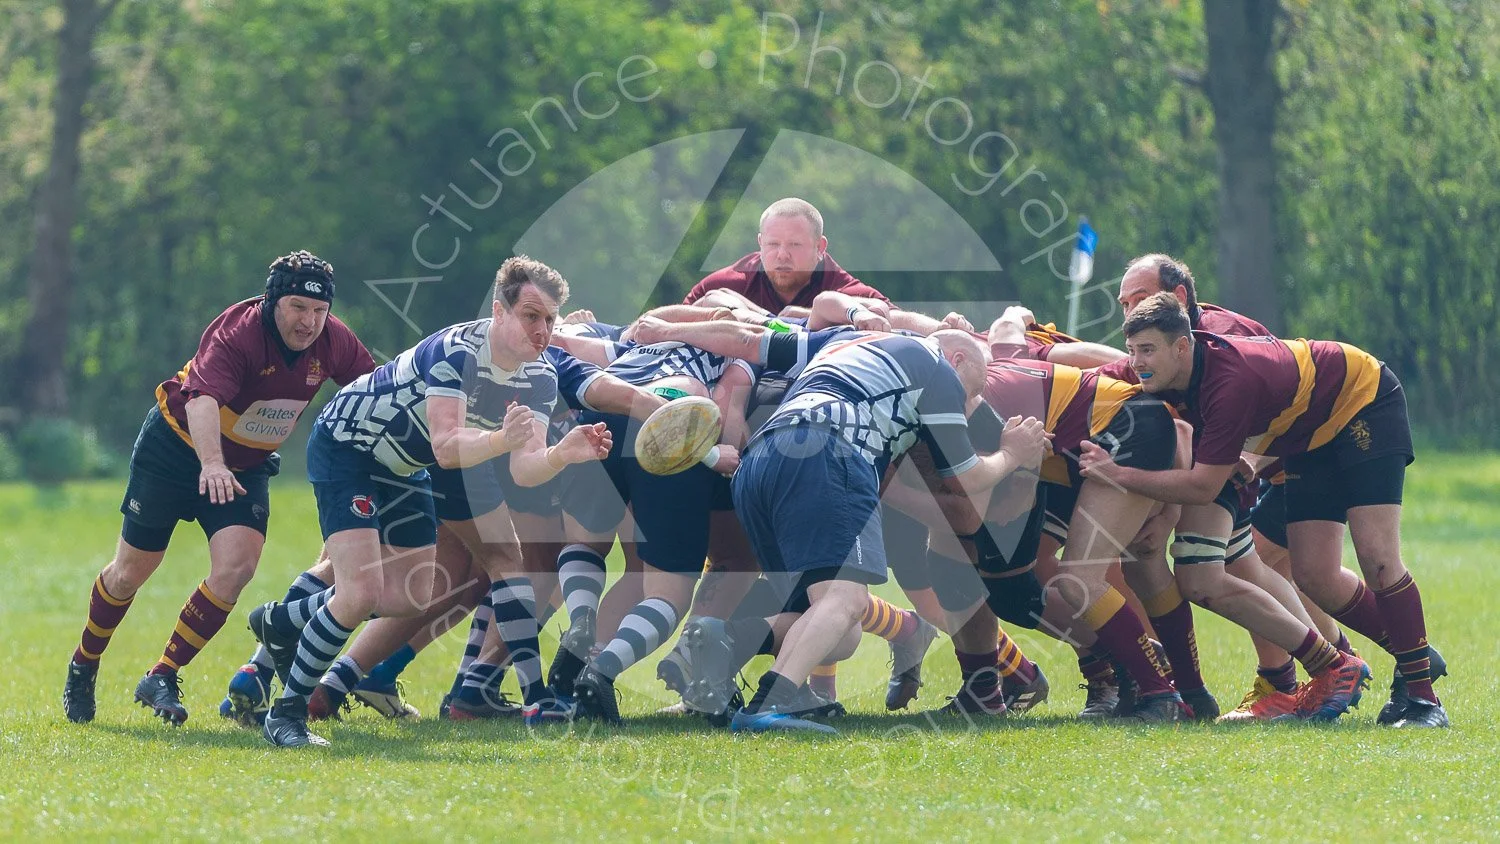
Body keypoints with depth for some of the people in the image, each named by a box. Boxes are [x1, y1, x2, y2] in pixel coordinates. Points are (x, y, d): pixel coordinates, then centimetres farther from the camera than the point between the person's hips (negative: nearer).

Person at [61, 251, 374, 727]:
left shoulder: (334, 343, -13)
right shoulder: (237, 332, -31)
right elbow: (202, 398, -46)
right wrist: (211, 464, -62)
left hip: (246, 467, 4)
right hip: (174, 449, -4)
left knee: (235, 569, -18)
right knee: (130, 573, 6)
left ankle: (162, 679, -6)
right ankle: (82, 667, 31)